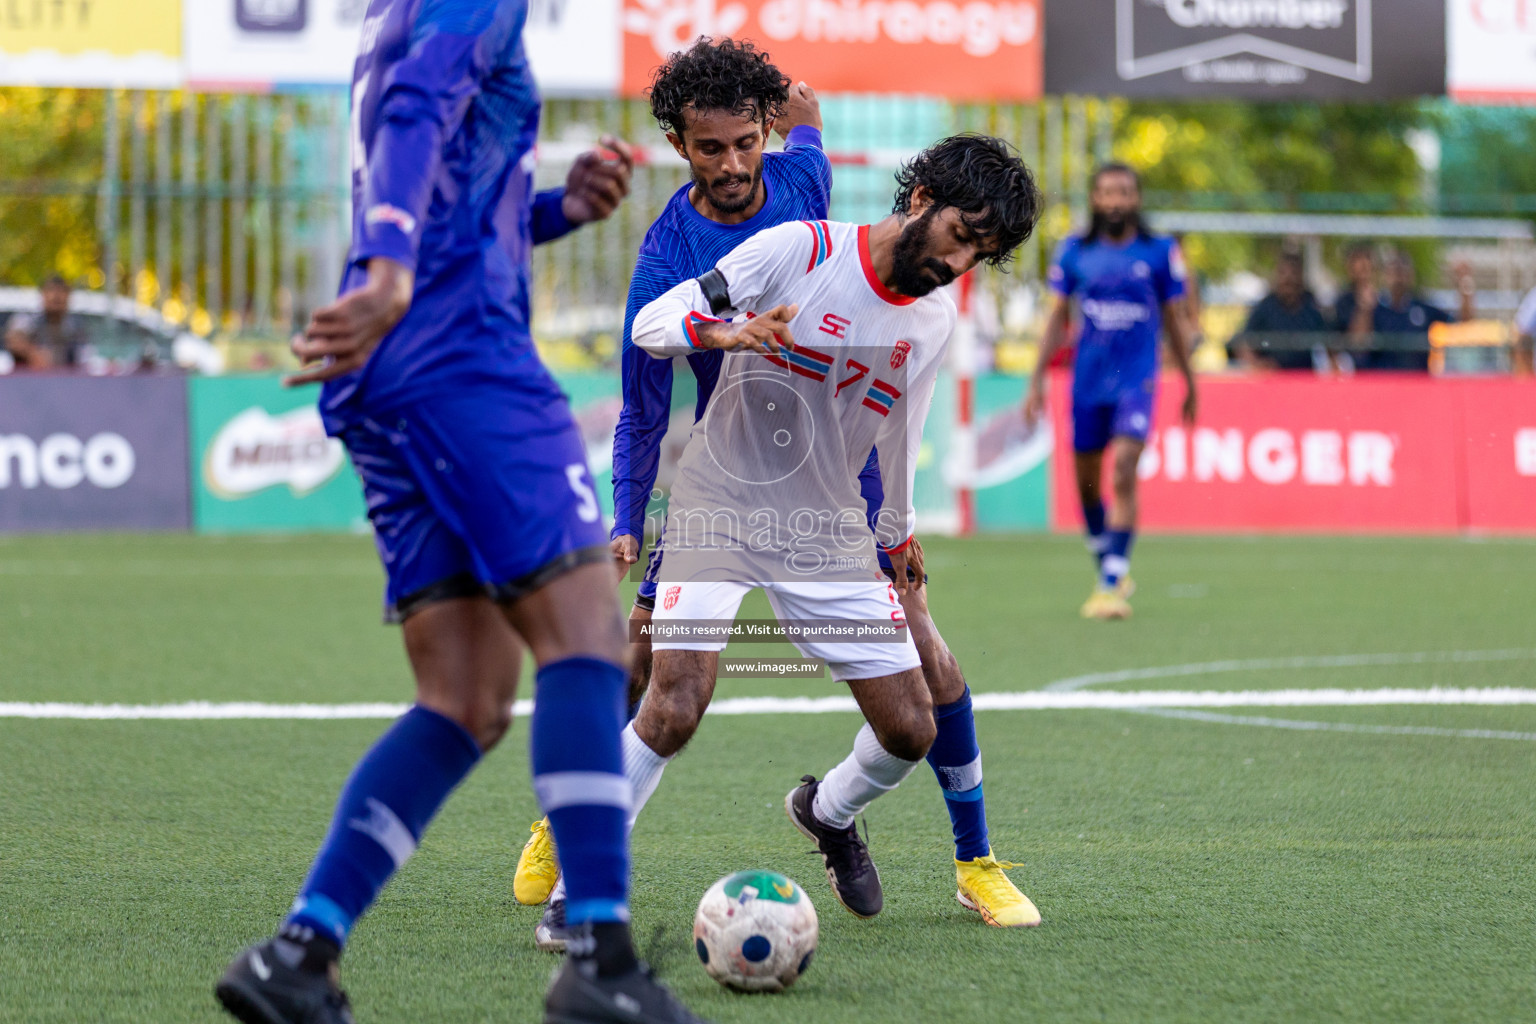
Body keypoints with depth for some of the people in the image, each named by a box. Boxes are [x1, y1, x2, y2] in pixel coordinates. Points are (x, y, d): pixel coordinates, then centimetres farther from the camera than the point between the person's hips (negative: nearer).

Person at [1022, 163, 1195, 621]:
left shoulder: (1160, 252, 1)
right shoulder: (1074, 252, 5)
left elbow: (1174, 321, 10)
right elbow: (1058, 319, 12)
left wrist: (1189, 384, 13)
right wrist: (1037, 381, 8)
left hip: (1137, 380, -3)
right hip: (1087, 380, 3)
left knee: (1124, 473, -17)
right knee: (1087, 483, 7)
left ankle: (1112, 584, -18)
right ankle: (1110, 569, 27)